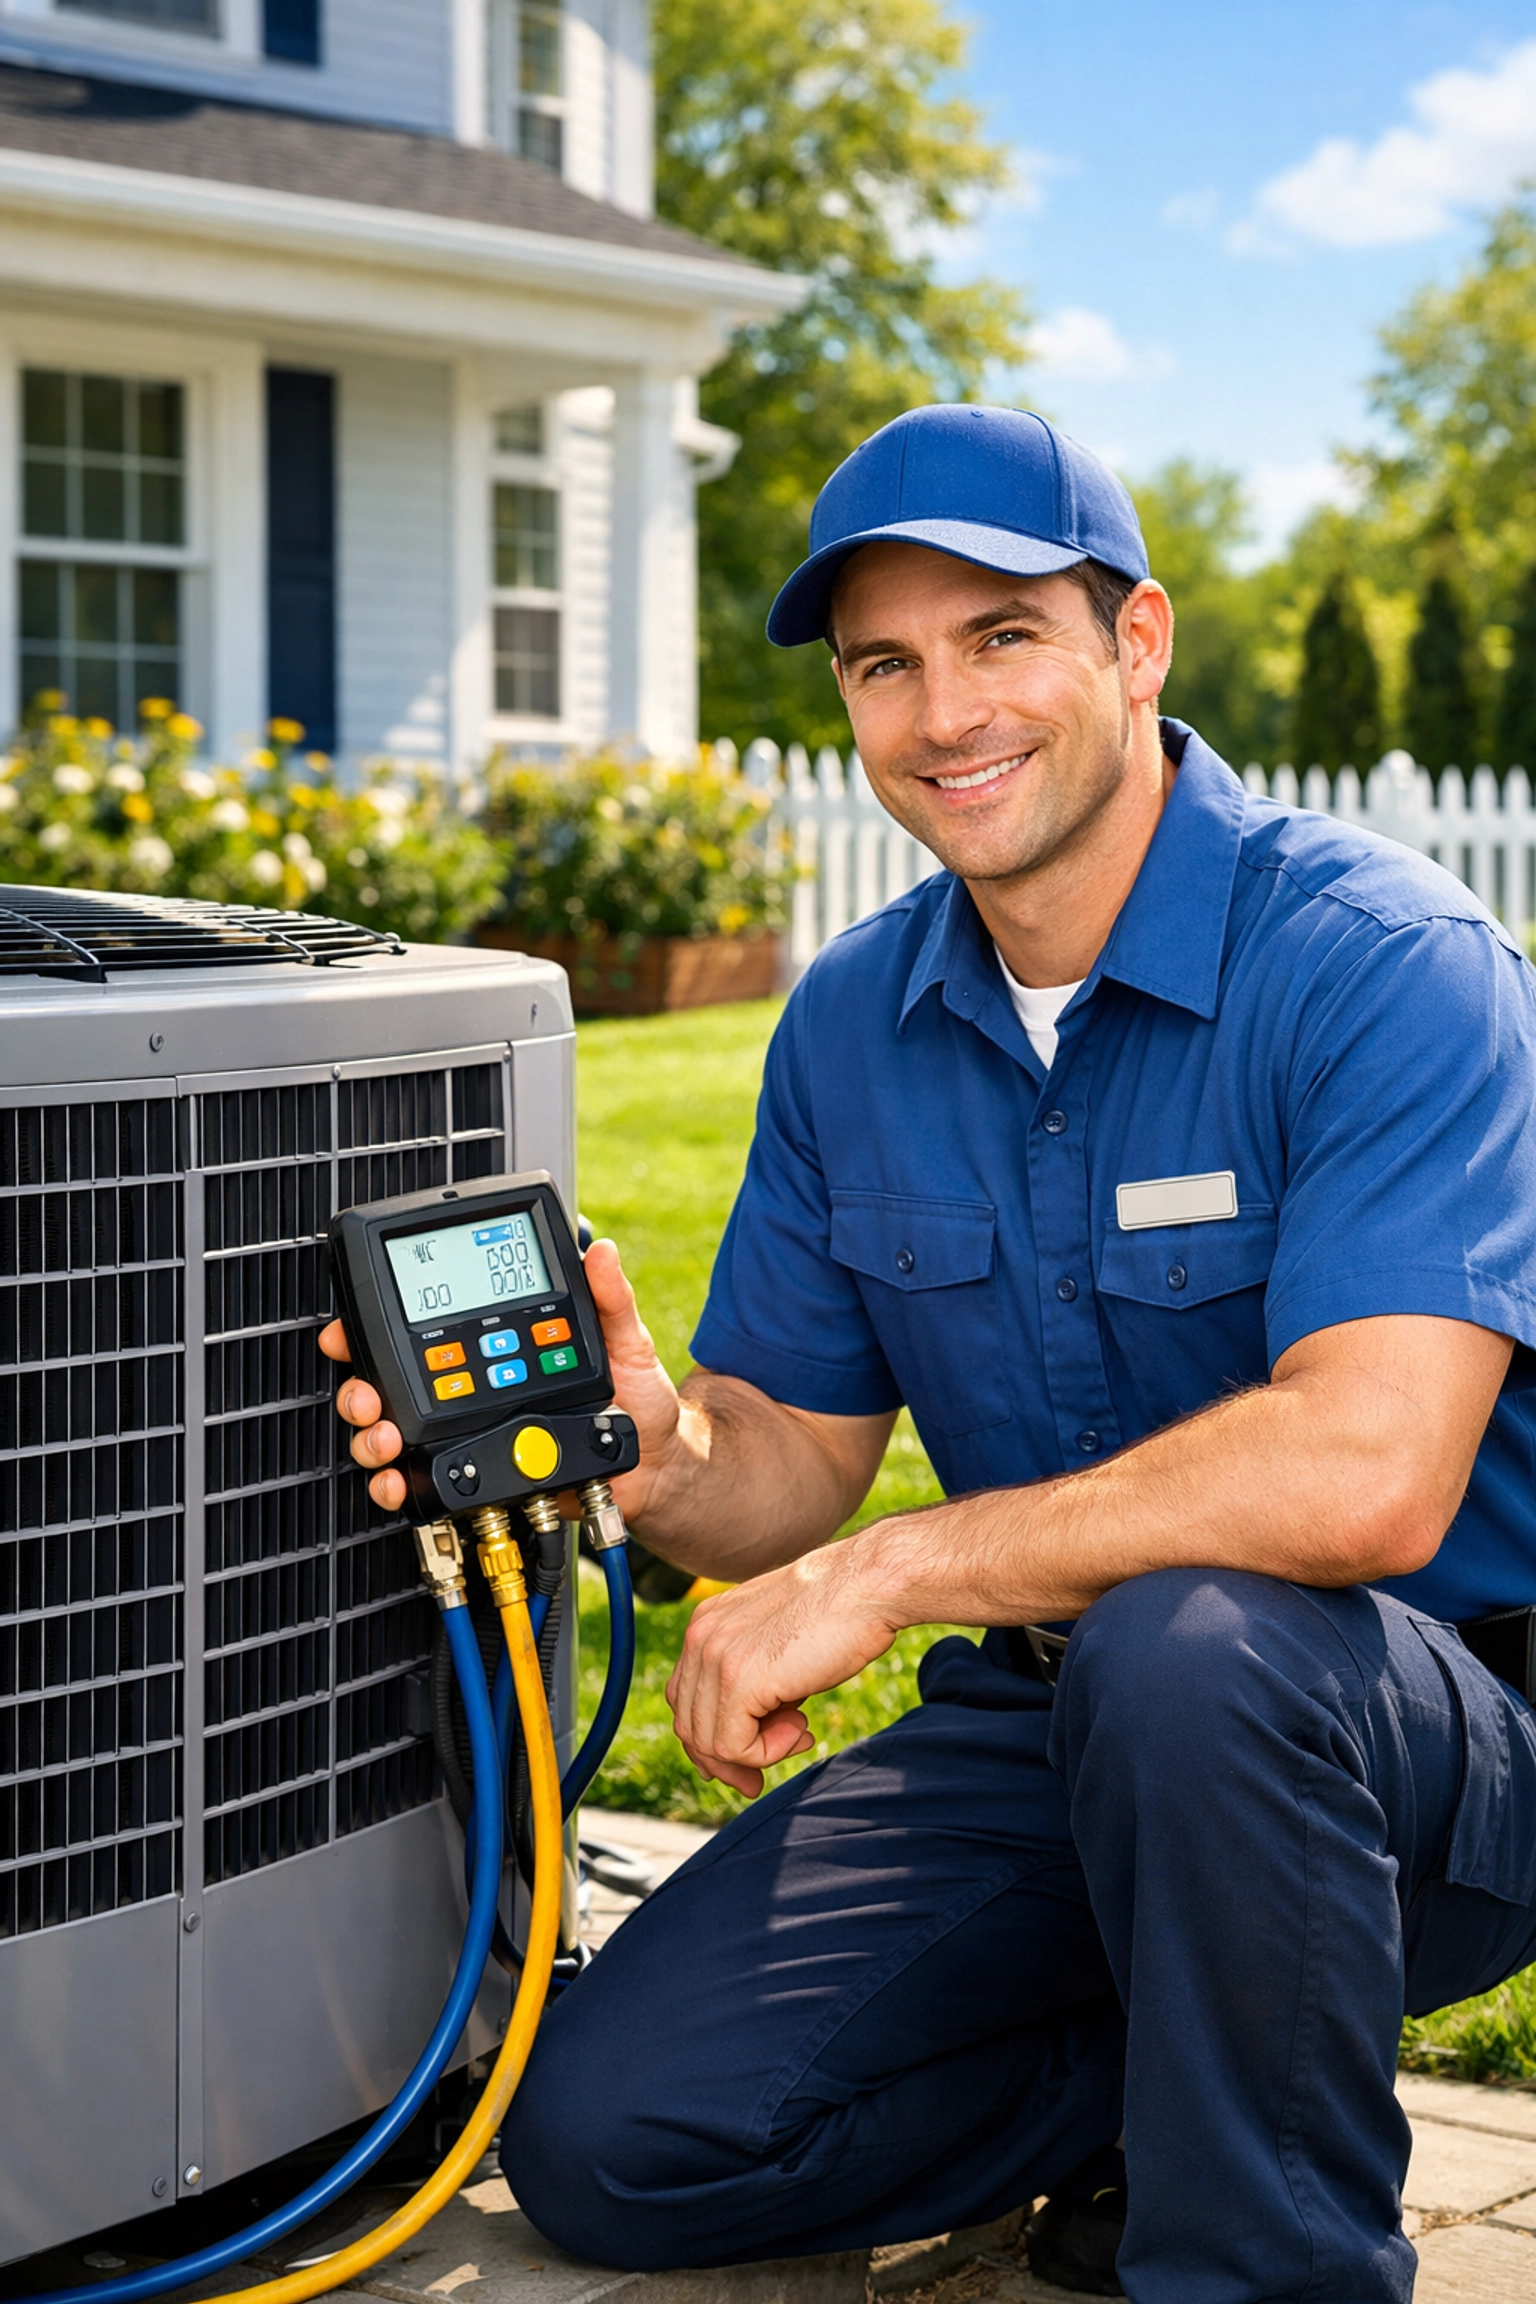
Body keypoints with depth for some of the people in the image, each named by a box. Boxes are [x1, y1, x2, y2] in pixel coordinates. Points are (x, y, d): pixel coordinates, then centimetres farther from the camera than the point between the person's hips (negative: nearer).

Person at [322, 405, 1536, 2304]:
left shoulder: (1379, 963, -19)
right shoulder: (850, 1024, 3)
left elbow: (1366, 1475, -32)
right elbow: (799, 1458, 6)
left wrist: (890, 1573, -27)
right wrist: (668, 1459, -19)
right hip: (1043, 1728, 6)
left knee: (1185, 1645, -40)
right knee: (606, 2137, -8)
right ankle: (1157, 2080, 11)